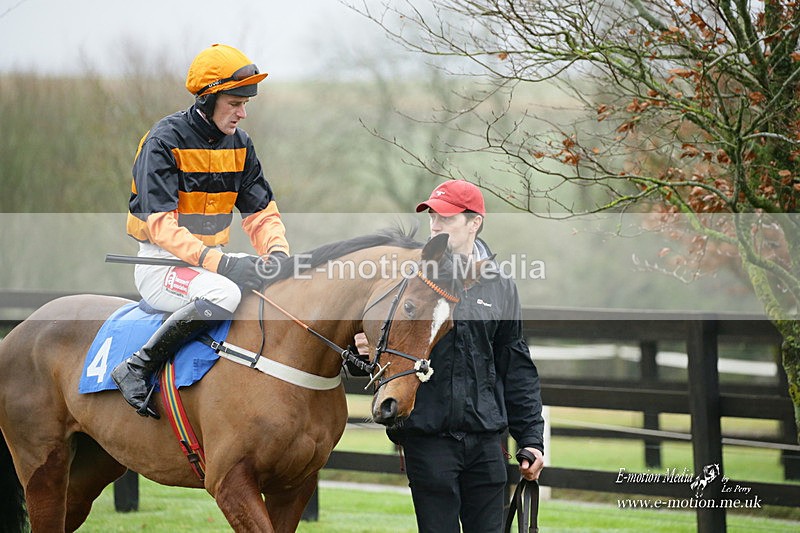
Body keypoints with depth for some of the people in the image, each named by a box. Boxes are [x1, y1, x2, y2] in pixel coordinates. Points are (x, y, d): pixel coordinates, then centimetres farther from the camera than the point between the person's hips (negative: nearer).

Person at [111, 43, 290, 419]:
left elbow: (261, 213, 9)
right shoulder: (165, 141, -14)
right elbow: (161, 225, -23)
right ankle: (136, 368, -26)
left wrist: (277, 253, -15)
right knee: (222, 293, -37)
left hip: (213, 258, 7)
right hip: (160, 262, -7)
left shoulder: (239, 145, 9)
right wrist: (219, 262, -34)